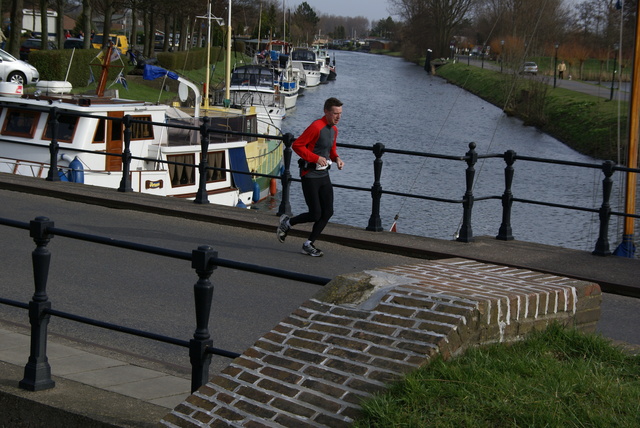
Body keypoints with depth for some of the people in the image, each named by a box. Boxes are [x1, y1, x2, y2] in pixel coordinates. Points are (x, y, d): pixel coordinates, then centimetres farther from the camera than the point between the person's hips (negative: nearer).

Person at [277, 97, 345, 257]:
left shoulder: (334, 129, 10)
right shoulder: (316, 127, -17)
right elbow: (297, 145, -18)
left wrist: (336, 158, 4)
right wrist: (316, 158, -21)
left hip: (324, 176, 8)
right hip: (310, 176, -8)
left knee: (328, 212, 2)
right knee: (315, 214, -7)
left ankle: (308, 244, 13)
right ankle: (287, 222, 20)